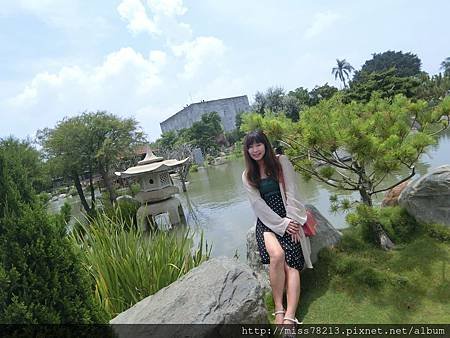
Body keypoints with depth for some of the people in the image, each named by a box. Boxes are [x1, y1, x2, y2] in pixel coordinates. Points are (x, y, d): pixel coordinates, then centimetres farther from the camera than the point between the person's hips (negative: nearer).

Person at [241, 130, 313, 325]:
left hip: (289, 218, 0)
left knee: (290, 263, -21)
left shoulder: (281, 162, 5)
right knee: (277, 255, -28)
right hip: (267, 220, 0)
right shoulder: (247, 176, 9)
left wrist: (291, 221, -11)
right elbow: (258, 204, 0)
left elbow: (291, 192, -1)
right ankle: (278, 309, -16)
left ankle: (289, 317, -27)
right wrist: (282, 224, -11)